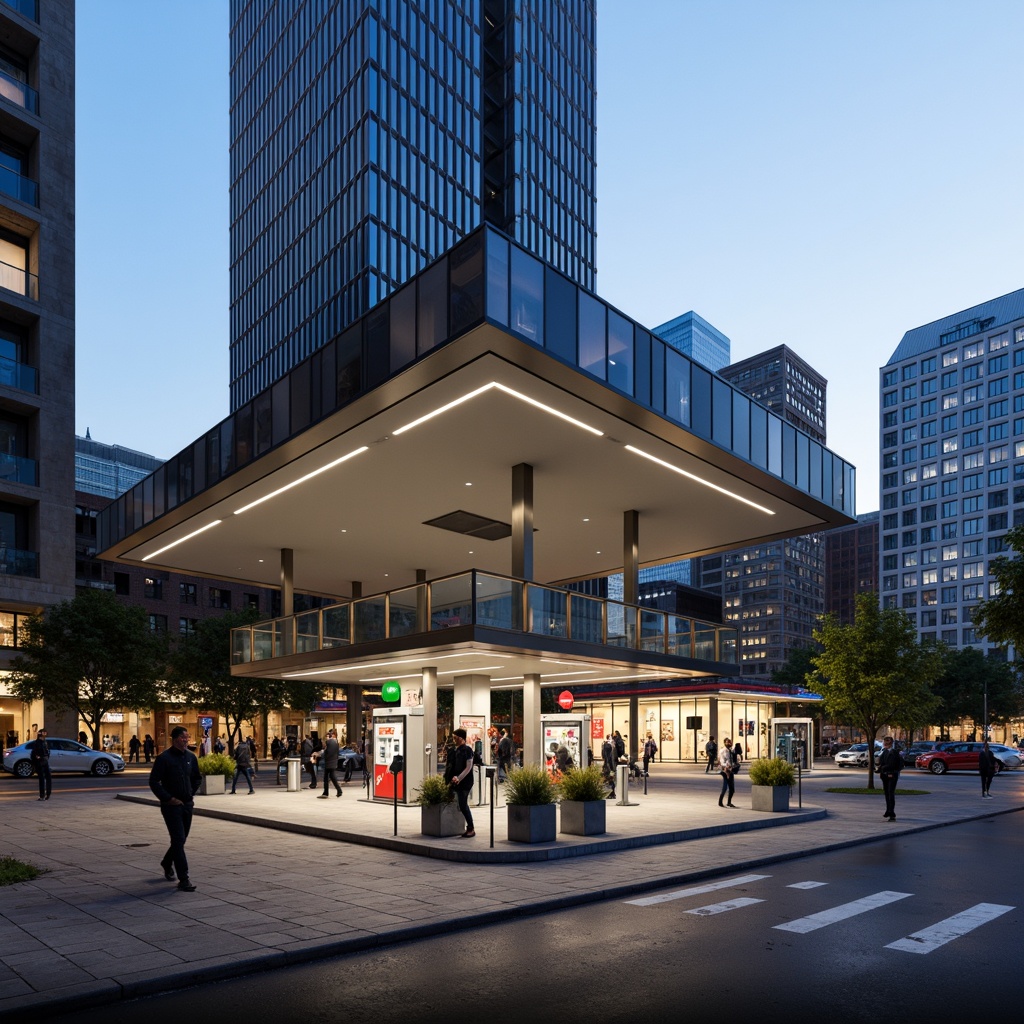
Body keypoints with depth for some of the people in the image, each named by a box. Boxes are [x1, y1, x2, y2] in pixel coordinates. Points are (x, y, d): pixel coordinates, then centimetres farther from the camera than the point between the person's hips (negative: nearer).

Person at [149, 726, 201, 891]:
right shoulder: (164, 758, -11)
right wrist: (168, 799, -14)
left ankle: (167, 864, 43)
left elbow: (197, 778, 21)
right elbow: (154, 782, -12)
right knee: (178, 840, -9)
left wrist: (192, 793, 8)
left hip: (187, 804, 6)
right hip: (171, 806, -6)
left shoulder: (191, 757, 6)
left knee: (181, 839, 16)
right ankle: (184, 879, -7)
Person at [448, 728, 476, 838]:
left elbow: (468, 767, -15)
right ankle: (469, 828, 16)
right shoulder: (457, 749, 13)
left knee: (463, 806, -10)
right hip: (459, 782, 8)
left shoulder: (467, 749, -11)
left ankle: (471, 829, -2)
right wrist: (454, 778, 6)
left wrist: (458, 778, -19)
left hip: (465, 782, -8)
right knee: (463, 806, 10)